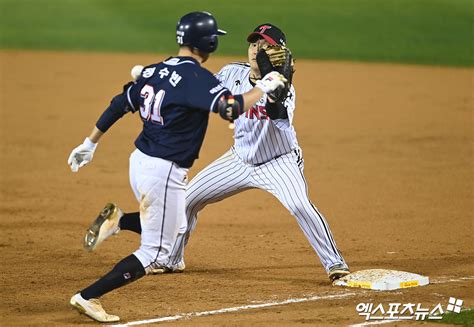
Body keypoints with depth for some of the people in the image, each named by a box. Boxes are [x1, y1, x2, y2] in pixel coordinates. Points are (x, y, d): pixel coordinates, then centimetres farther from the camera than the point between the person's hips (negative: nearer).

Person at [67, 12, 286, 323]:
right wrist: (264, 87, -12)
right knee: (155, 252, -1)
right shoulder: (198, 77, -15)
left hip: (140, 159, 8)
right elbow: (230, 108, -27)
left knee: (173, 227, 30)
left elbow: (119, 105, 12)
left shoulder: (155, 70, 8)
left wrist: (90, 144, 20)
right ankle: (88, 297, -6)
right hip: (164, 172, -8)